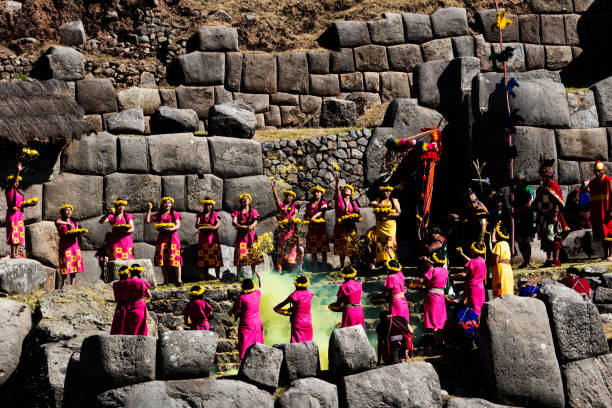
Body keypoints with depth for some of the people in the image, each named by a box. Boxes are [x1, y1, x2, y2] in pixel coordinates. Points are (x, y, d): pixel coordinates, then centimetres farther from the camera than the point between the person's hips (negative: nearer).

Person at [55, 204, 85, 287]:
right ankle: (63, 285, -4)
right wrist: (68, 223, -24)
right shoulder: (60, 220, 2)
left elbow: (78, 233, 10)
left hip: (74, 244, 5)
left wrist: (81, 231, -11)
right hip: (64, 244, -5)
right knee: (66, 264, -10)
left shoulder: (74, 221, 18)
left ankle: (72, 285, 5)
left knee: (74, 264, 1)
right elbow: (57, 222, -24)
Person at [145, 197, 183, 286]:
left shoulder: (174, 214, 9)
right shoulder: (158, 215, 14)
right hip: (162, 238, 3)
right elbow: (147, 221, 9)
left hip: (172, 237, -3)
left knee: (175, 258, -10)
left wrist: (171, 229, -21)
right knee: (163, 259, 0)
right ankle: (165, 281, 7)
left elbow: (178, 225, -2)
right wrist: (149, 210, 3)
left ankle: (179, 280, -11)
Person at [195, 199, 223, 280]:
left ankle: (218, 276, -10)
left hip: (213, 237, -2)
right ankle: (206, 277, 4)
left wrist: (214, 227, -29)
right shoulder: (200, 214, 14)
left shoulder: (215, 214, 9)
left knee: (215, 256, -10)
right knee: (203, 258, -1)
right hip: (203, 238, 2)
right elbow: (197, 225, 1)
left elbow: (218, 223, -7)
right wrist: (206, 225, -16)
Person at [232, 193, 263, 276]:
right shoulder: (237, 212, 11)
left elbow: (255, 221, -3)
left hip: (251, 235, 1)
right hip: (241, 235, -1)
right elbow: (233, 222, -4)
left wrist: (251, 226, -26)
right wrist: (242, 227, -23)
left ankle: (254, 274, 4)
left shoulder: (253, 211, 12)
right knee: (240, 255, -8)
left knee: (253, 254, -3)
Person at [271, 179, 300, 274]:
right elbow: (276, 197, 1)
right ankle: (280, 268, -8)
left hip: (291, 228, -1)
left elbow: (296, 213, -5)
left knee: (291, 246, -6)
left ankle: (291, 268, -6)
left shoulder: (295, 206, 11)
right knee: (281, 247, -5)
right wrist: (273, 187, -12)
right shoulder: (281, 205, 14)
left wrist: (293, 217, -27)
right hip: (282, 228, 2)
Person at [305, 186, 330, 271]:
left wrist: (313, 217, -29)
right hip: (312, 227, 3)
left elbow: (321, 211, -11)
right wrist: (307, 219, -10)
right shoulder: (310, 204, 19)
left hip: (321, 226, -3)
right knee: (313, 249, -1)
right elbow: (306, 215, 14)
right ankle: (315, 267, 1)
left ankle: (324, 266, -2)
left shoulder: (323, 203, 8)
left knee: (323, 249, -6)